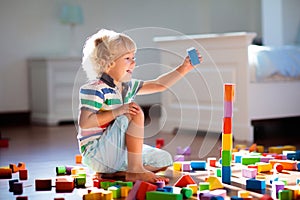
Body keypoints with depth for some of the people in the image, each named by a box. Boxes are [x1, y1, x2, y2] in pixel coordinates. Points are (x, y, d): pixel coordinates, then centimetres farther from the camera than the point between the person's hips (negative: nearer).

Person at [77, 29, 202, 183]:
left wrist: (184, 68, 6)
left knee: (164, 160, 6)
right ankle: (135, 170, -23)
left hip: (120, 152, 9)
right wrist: (118, 111, -30)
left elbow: (159, 85, 14)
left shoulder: (127, 86, 10)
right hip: (96, 152, -9)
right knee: (135, 114, -25)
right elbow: (84, 122, -26)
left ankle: (113, 172, 0)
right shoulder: (95, 89, -17)